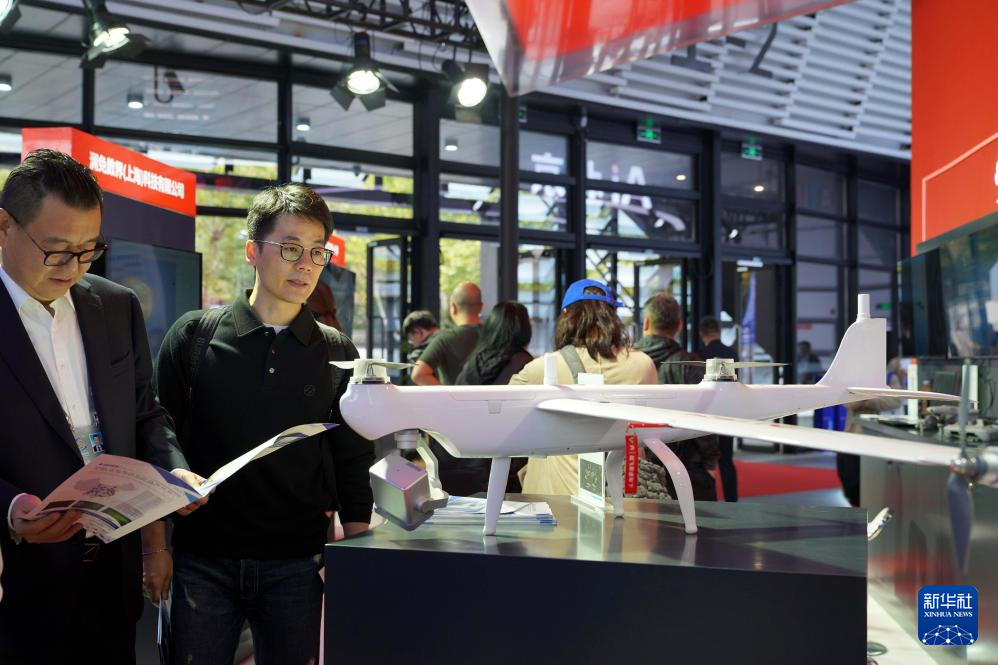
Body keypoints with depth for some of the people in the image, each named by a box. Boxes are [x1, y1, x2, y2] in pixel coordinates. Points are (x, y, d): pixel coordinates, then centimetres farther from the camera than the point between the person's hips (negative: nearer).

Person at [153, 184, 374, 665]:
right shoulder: (195, 335, 0)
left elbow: (353, 464, 6)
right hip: (202, 561, 0)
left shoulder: (336, 354, 4)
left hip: (297, 565, 1)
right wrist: (154, 544, 0)